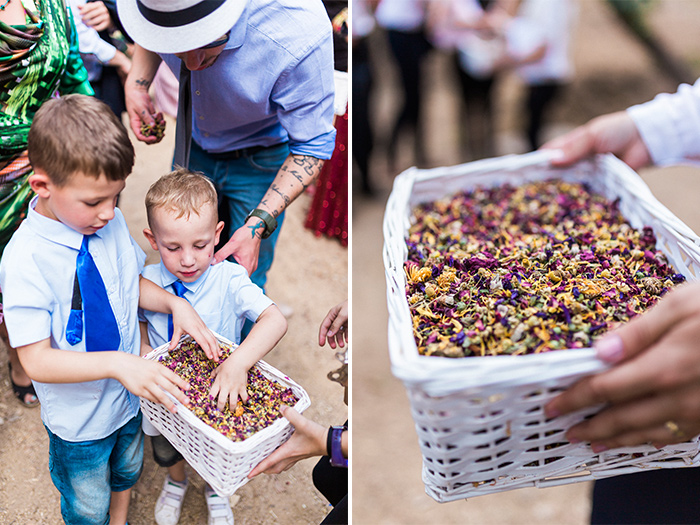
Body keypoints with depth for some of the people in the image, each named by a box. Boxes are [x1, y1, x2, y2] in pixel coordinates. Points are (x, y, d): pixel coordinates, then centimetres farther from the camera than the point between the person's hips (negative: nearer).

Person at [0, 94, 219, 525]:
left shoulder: (111, 222, -13)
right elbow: (36, 360, -28)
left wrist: (174, 303, -14)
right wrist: (116, 364, -40)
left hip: (130, 393, 5)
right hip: (79, 417, -5)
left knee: (127, 472, 32)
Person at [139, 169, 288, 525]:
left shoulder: (229, 279, -28)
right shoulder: (148, 282, -17)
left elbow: (275, 320, -40)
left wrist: (238, 363, -53)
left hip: (218, 397, -2)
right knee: (166, 453, 30)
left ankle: (215, 491, 61)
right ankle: (176, 482, 66)